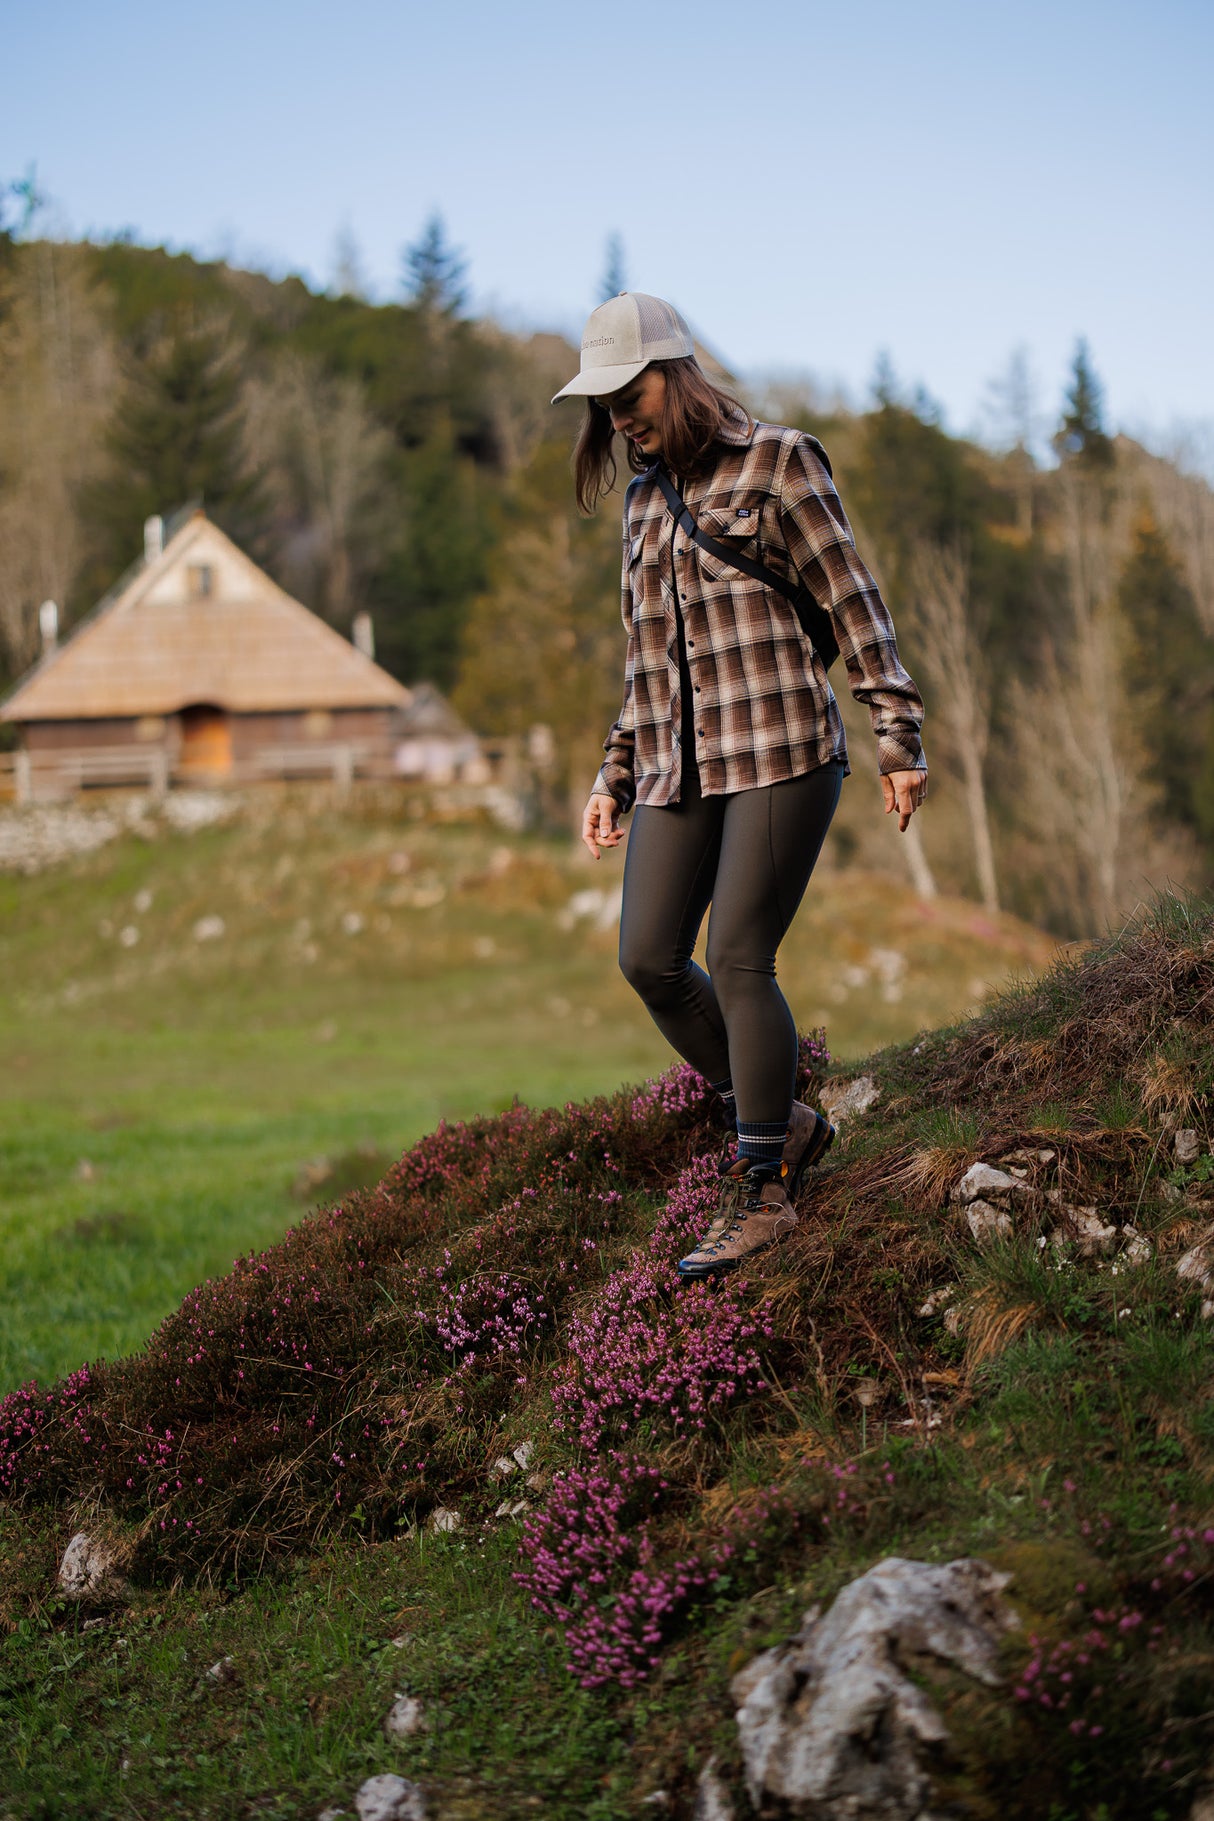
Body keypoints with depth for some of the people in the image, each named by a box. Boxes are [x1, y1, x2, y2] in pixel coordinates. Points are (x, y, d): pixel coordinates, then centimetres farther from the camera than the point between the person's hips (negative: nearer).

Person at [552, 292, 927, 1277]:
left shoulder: (778, 461, 0)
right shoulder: (646, 494, 19)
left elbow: (855, 604, -3)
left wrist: (899, 737, -8)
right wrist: (615, 776, 20)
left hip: (779, 748, -6)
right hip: (678, 763, 7)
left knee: (737, 962, -11)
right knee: (649, 961, -4)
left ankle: (763, 1194, -1)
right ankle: (782, 1120, 16)